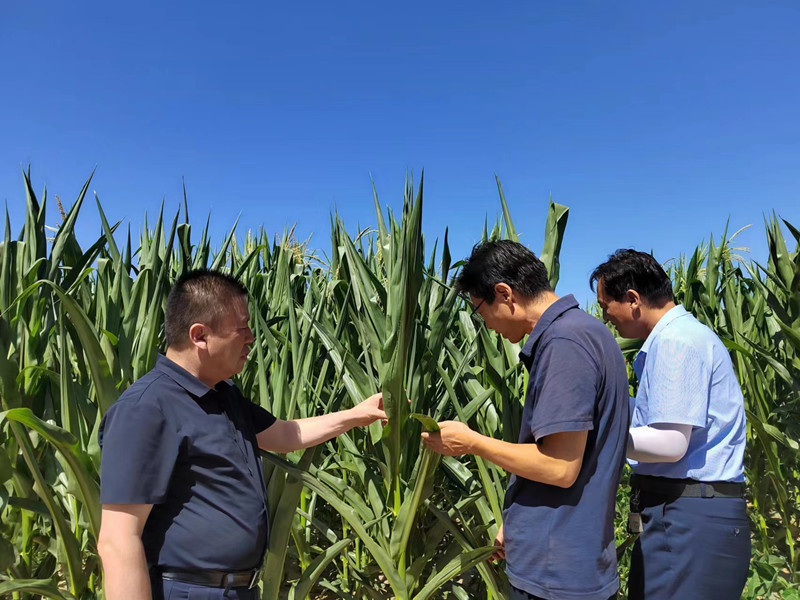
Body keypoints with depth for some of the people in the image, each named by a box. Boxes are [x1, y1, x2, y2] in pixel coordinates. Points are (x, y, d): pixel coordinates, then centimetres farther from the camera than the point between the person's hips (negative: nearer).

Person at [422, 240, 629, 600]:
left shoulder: (564, 343, -23)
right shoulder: (583, 332, 8)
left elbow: (560, 468, -24)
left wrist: (470, 442, -12)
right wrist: (516, 522, 16)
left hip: (556, 570, -9)